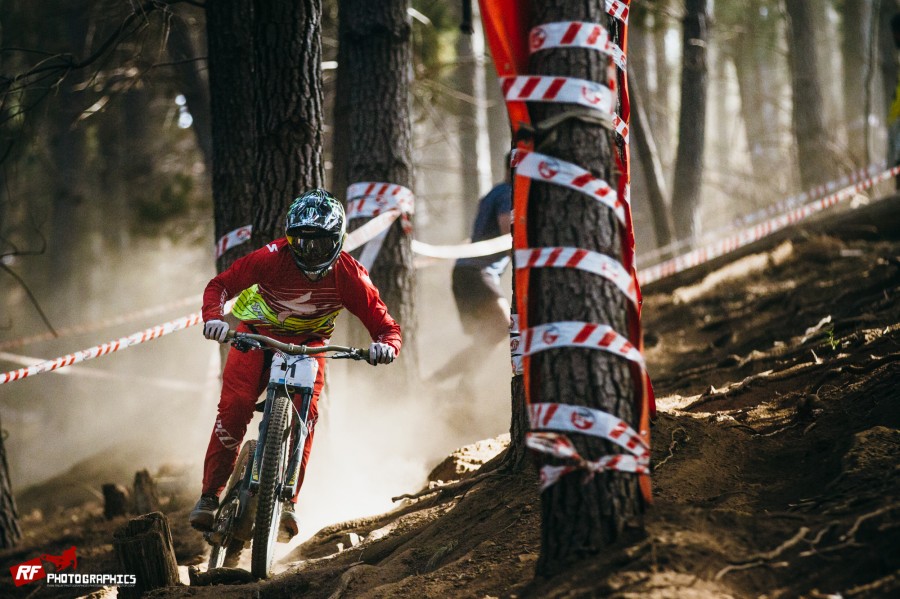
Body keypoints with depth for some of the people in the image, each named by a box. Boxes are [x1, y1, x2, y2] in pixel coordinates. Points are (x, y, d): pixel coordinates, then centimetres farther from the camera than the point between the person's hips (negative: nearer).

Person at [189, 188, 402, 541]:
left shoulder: (349, 276, -24)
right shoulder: (272, 258, -27)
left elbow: (384, 324, -20)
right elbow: (221, 284, -20)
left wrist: (385, 345, -44)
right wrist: (213, 318, -40)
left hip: (308, 343, 1)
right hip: (257, 334, -1)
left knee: (305, 410, -23)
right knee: (234, 407, -19)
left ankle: (288, 501, -15)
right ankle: (209, 495, -7)